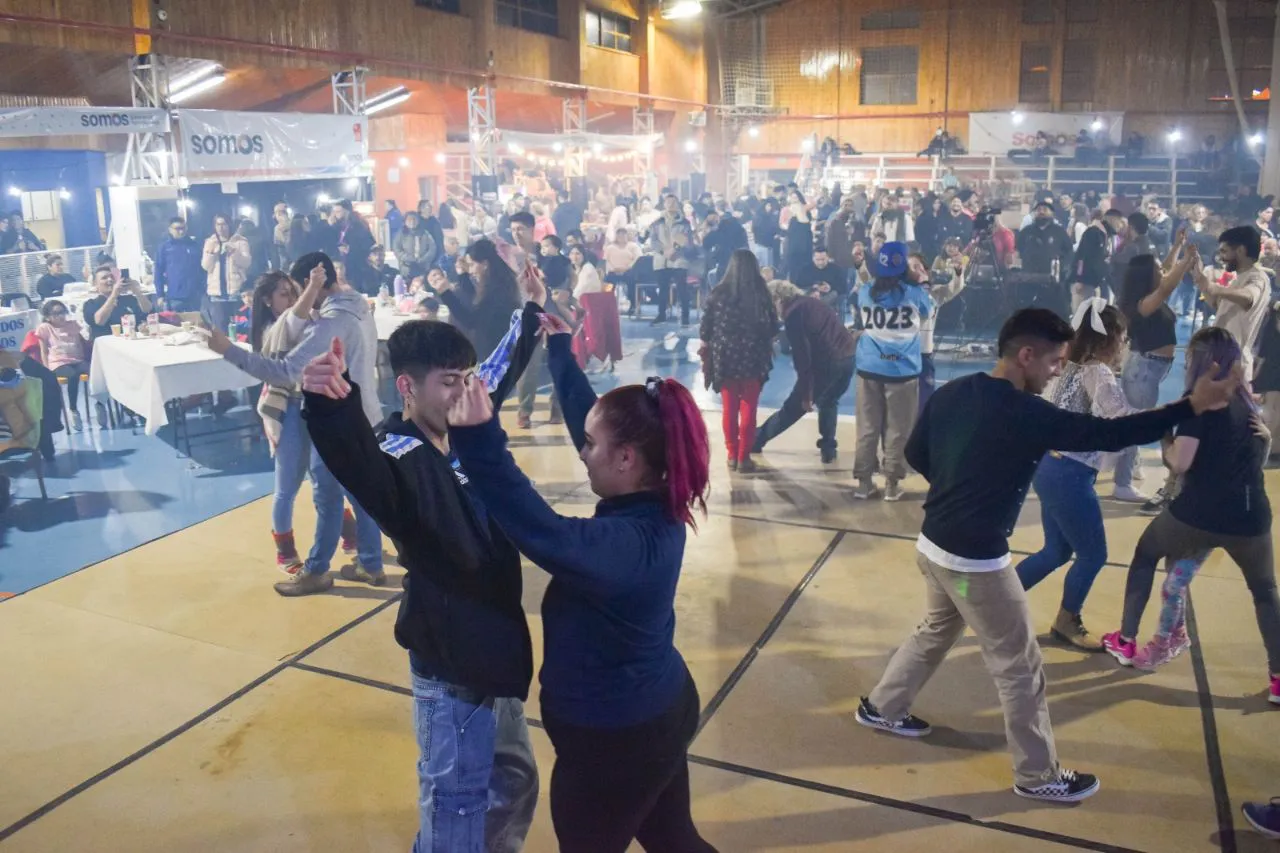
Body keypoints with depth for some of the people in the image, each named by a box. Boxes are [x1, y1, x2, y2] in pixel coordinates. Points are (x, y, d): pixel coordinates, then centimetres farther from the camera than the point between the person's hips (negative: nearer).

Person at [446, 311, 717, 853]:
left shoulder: (625, 541, -33)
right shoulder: (655, 506, -7)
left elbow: (543, 533, -50)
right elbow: (588, 416, 4)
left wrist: (477, 440, -57)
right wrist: (559, 351, 12)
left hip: (614, 738, -8)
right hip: (658, 712, 8)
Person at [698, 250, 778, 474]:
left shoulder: (718, 293, -5)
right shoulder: (761, 294, -7)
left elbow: (705, 330, 0)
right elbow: (772, 329, 1)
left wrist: (707, 349, 16)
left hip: (724, 358, 1)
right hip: (753, 358, -1)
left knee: (729, 409, 12)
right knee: (748, 410, 7)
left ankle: (732, 455, 18)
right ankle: (744, 457, 9)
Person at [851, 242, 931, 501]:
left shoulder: (865, 292, 2)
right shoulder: (914, 292, -4)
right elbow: (927, 312, 17)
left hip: (870, 368, 2)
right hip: (903, 369, -2)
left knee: (867, 428, 8)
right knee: (898, 430, 6)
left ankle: (864, 481, 12)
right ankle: (892, 484, 10)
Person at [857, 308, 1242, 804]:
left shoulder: (951, 393, 1)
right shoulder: (1026, 415, -22)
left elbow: (916, 455, 11)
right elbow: (1109, 435, -21)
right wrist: (1191, 406, -14)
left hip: (932, 544, 8)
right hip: (975, 561, -8)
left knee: (937, 632, 30)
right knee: (1020, 668, 9)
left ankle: (881, 707, 42)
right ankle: (1038, 776, 24)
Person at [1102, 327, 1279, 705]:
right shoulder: (1249, 402, 12)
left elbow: (1180, 462, -15)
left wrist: (1166, 442, 4)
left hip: (1199, 513, -4)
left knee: (1145, 554, 23)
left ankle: (1125, 642, 25)